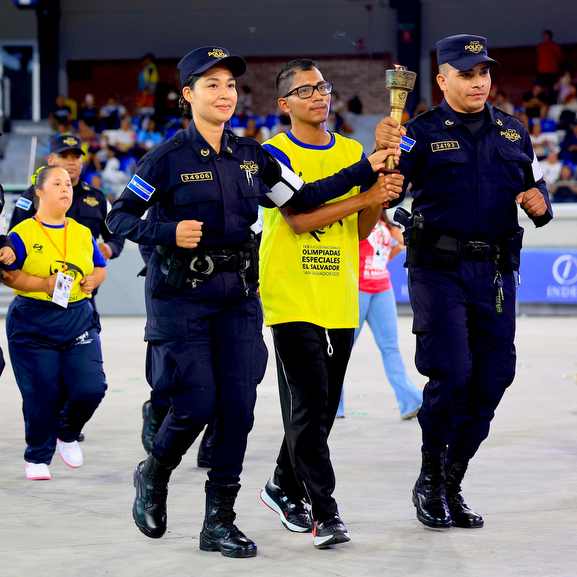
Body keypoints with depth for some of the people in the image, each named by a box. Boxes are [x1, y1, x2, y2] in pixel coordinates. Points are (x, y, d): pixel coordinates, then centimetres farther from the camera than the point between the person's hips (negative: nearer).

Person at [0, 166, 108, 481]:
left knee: (91, 388, -10)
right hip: (34, 325, -4)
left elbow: (100, 268, 21)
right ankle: (37, 458, 19)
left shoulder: (82, 234, 12)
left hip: (79, 321, 4)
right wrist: (45, 284, -19)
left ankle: (67, 434, 21)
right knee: (42, 397, -3)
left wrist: (93, 280, 0)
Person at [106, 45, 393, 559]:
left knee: (238, 407, -1)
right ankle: (153, 477, 22)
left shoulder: (251, 156, 8)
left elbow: (303, 198, 8)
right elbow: (119, 217, -4)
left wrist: (365, 170, 3)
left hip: (238, 295, 5)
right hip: (181, 295, -4)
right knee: (196, 404, -9)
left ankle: (219, 521, 9)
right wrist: (169, 233, -20)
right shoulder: (169, 158, -6)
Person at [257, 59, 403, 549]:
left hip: (340, 300, 6)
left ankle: (285, 486, 31)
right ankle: (324, 511, -8)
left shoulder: (352, 152, 12)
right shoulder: (276, 153, -4)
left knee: (323, 405, 12)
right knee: (308, 403, -9)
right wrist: (364, 196, -18)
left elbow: (362, 230, 11)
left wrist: (380, 197, -9)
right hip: (292, 299, -5)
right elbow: (299, 218, -16)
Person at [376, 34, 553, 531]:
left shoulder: (513, 133, 12)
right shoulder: (423, 132, -2)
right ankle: (429, 481, 6)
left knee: (491, 379, 4)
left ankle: (452, 484, 18)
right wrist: (383, 153, -32)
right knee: (451, 373, -13)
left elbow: (536, 188, 20)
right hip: (439, 268, -5)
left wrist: (540, 205, -3)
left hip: (496, 271, 5)